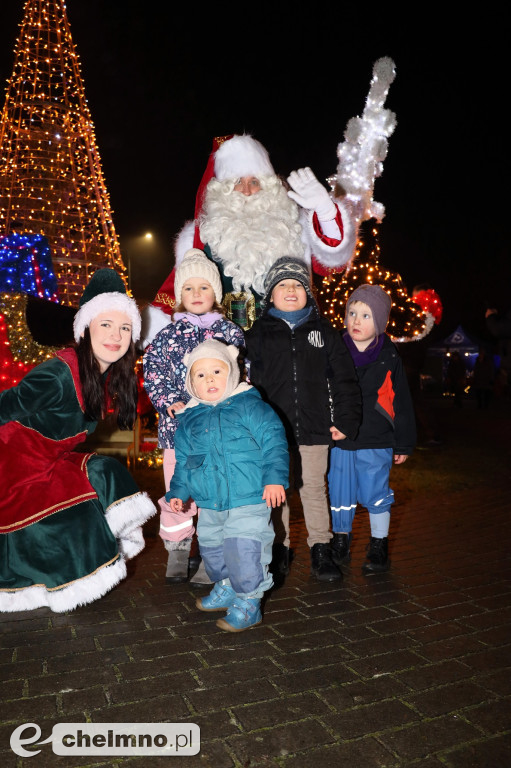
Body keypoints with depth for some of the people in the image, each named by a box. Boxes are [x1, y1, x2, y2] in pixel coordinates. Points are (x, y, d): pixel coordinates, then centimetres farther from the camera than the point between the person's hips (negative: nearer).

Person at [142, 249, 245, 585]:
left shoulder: (230, 332, 7)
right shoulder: (169, 335, 8)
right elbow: (152, 374, 4)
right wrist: (172, 403, -11)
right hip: (178, 425, 1)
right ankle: (177, 554, 24)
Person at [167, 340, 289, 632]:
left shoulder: (249, 406, -8)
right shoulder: (189, 419, 8)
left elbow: (273, 440, -10)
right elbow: (183, 461, 18)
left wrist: (275, 476, -17)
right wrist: (178, 491, 17)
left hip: (250, 501, -6)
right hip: (210, 504, 6)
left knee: (243, 551, -8)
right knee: (211, 548, 19)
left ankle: (248, 603, 14)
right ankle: (226, 588, 44)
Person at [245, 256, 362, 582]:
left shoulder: (324, 331, 7)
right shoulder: (259, 333, 4)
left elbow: (344, 379, 6)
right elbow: (249, 381, 0)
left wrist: (345, 420, -1)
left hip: (314, 427, 0)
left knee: (314, 488, 10)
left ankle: (321, 551, 23)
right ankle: (279, 548, 27)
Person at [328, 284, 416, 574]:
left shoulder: (389, 359, -2)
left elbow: (402, 403, 3)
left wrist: (404, 443, 4)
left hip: (376, 443, -2)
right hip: (338, 440, 2)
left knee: (376, 495, 5)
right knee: (340, 493, 12)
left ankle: (379, 547, 25)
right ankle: (341, 540, 34)